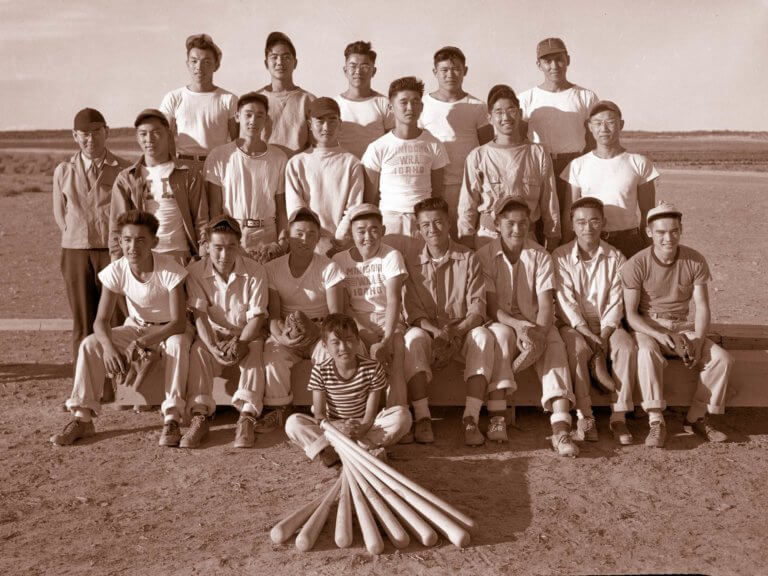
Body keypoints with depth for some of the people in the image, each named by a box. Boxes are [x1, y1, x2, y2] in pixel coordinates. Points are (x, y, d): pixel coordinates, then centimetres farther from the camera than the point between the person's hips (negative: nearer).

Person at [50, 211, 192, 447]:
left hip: (169, 328, -4)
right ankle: (82, 418, -9)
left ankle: (171, 419, -29)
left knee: (178, 344, -38)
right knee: (90, 344, -18)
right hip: (136, 327, 4)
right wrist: (108, 346, -40)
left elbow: (178, 322, -29)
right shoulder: (116, 271, -16)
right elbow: (101, 320, -17)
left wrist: (140, 344, -38)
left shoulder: (169, 270, -27)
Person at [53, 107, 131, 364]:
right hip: (76, 253, 3)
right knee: (83, 323, 7)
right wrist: (80, 238, 11)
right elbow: (60, 214, 16)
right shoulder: (63, 171, 8)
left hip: (113, 251, -2)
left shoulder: (124, 170, -2)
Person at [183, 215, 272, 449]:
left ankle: (247, 417, -35)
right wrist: (213, 347, -34)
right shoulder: (195, 272, -11)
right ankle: (200, 417, -30)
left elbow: (256, 316, -16)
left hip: (247, 333, -1)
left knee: (255, 350, -32)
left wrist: (240, 343, -33)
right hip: (214, 334, 1)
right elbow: (199, 315, -17)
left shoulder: (255, 272, -14)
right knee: (197, 350, -29)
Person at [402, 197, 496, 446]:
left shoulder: (468, 258, 3)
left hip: (463, 332, 0)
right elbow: (413, 313, -3)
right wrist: (437, 332, -23)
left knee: (483, 336, -32)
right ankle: (421, 417, -32)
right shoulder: (412, 264, 5)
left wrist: (455, 332, -24)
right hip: (428, 331, 0)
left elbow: (477, 308, -5)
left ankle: (471, 418, -34)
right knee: (413, 337, -33)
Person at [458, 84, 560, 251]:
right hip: (487, 237, -1)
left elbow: (550, 206, 8)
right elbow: (467, 208, 3)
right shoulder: (477, 157, 2)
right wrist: (467, 254, -1)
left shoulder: (538, 154, 5)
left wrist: (551, 252, 5)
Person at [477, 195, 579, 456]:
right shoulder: (484, 256, -3)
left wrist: (538, 332, -28)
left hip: (536, 325, 1)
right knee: (502, 334, -35)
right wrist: (518, 325, -28)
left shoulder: (541, 256, 1)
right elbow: (491, 307, -9)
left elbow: (546, 305, -8)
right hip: (501, 323, -1)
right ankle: (498, 413, -34)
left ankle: (561, 428, -41)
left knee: (555, 345, -29)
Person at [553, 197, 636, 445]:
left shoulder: (616, 258, 6)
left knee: (627, 347, -28)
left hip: (607, 324, 2)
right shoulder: (561, 256, 1)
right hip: (574, 325, -2)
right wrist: (587, 332, -20)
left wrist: (605, 335, -16)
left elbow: (616, 301, 0)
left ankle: (619, 416, -21)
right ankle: (584, 417, -29)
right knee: (576, 349, -34)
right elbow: (566, 301, -8)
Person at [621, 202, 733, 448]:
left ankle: (697, 416, -2)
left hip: (683, 327, 4)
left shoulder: (695, 261, -2)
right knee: (647, 353, -37)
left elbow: (702, 307, -3)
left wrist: (698, 341, -19)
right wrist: (658, 334, -27)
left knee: (722, 358, -18)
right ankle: (656, 422, -31)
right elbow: (631, 314, -12)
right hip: (646, 328, -3)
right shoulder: (636, 265, -12)